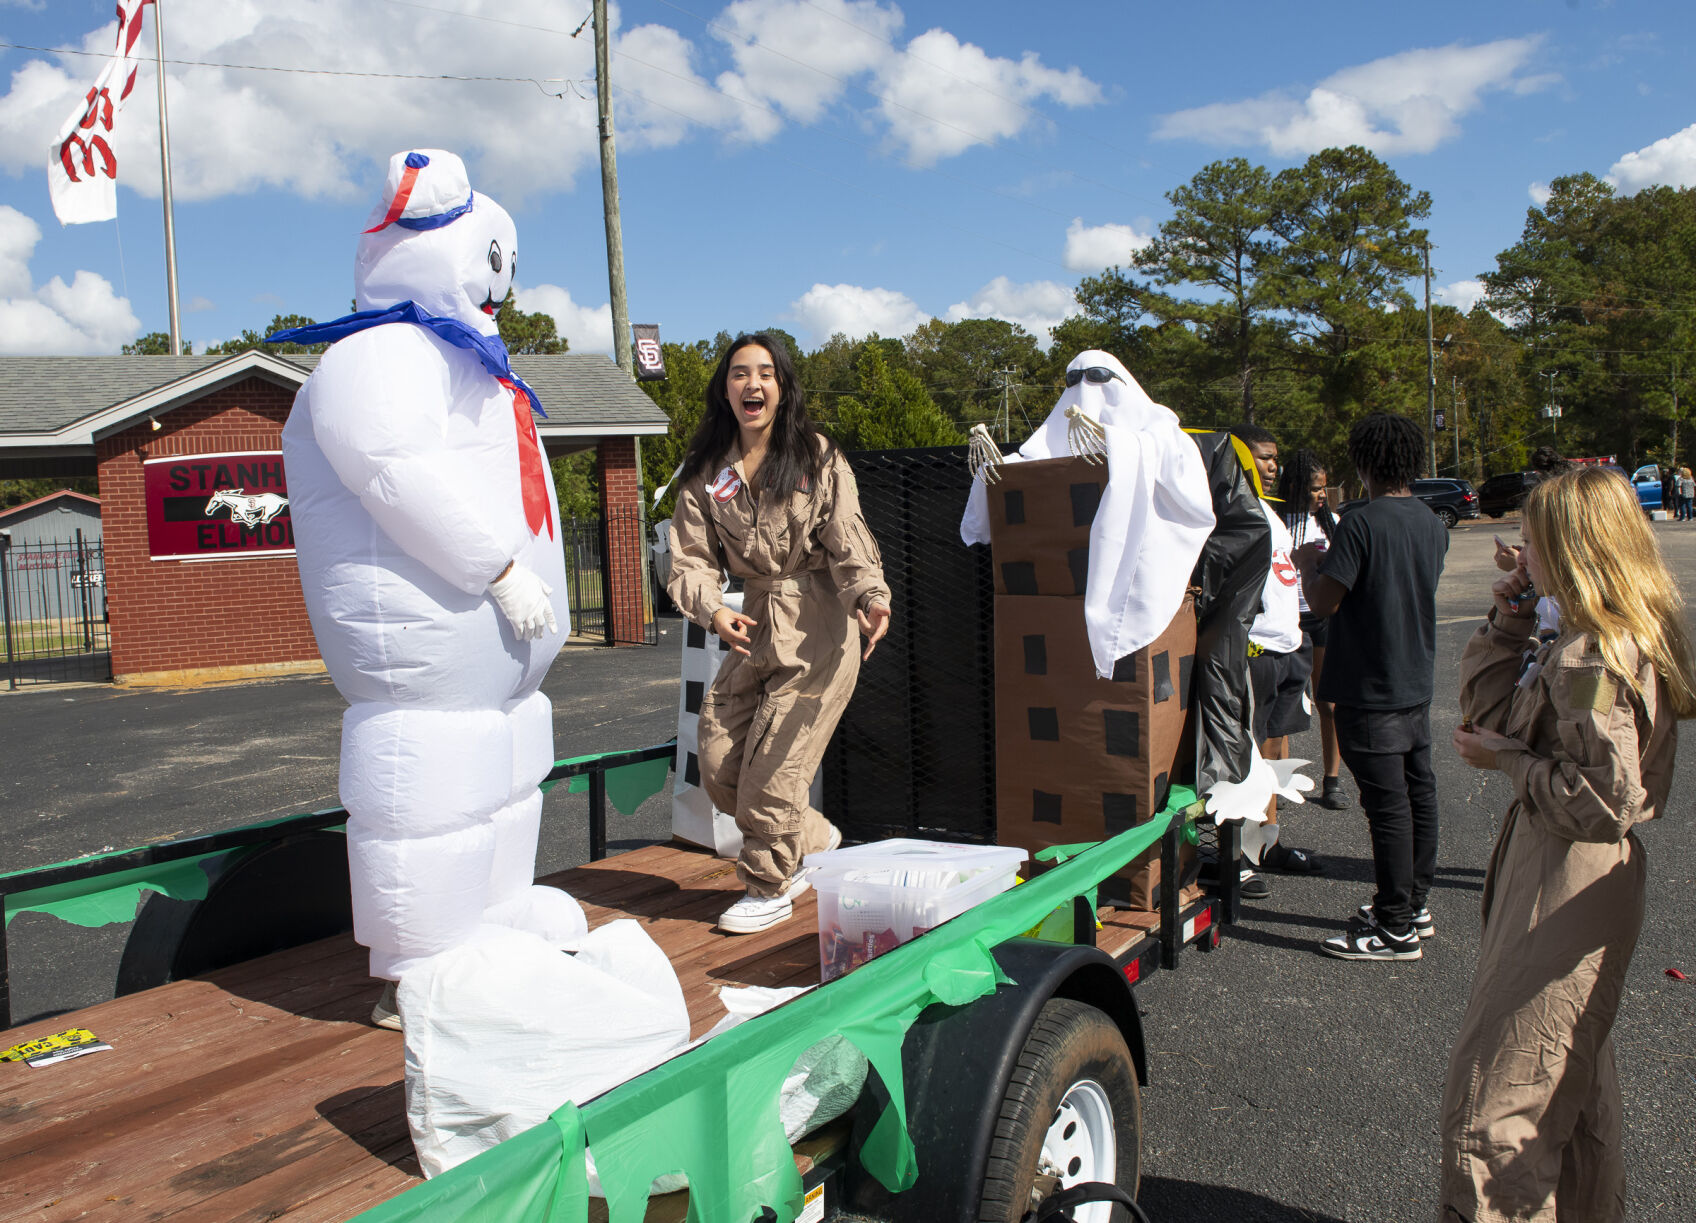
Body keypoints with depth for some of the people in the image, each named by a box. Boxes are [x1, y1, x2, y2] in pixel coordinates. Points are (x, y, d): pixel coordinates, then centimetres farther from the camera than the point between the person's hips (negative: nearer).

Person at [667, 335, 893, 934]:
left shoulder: (818, 459, -4)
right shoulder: (706, 471, 5)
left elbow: (849, 545, -10)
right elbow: (691, 558, -2)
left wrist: (870, 598, -31)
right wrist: (713, 611, -22)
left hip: (817, 627, -5)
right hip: (753, 627, 5)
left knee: (771, 770, -5)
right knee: (719, 770, 7)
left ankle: (770, 888, 21)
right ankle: (815, 839, 33)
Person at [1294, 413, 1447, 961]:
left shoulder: (1361, 523, -20)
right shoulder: (1433, 525, 6)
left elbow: (1324, 602, -19)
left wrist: (1309, 562, 0)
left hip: (1372, 689, -8)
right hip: (1418, 681, 8)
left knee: (1387, 803, -2)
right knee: (1418, 792, 15)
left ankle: (1396, 927, 6)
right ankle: (1414, 904, 29)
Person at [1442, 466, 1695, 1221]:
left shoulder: (1593, 659, -22)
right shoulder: (1616, 641, 9)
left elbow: (1606, 801, -25)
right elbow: (1486, 711, 12)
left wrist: (1508, 760, -15)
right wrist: (1507, 623, 2)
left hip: (1564, 896, -11)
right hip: (1584, 885, 11)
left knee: (1492, 1105, -4)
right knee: (1573, 1089, 25)